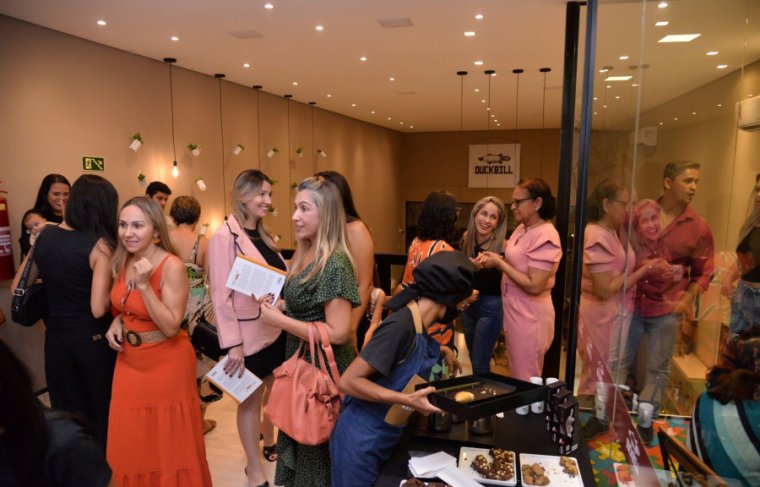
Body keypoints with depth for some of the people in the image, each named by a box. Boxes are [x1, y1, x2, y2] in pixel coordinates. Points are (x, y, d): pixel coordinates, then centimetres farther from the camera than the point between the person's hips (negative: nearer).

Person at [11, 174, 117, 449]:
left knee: (68, 413, 19)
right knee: (103, 410, 16)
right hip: (93, 340, -5)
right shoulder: (99, 245, -17)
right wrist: (116, 290, -5)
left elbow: (18, 289, 10)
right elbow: (98, 309, -23)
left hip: (55, 339, 5)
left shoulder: (44, 236, 0)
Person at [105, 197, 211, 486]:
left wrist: (144, 285, -30)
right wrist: (116, 323, -4)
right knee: (132, 442, 19)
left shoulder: (172, 266, -21)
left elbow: (171, 327, -23)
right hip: (129, 361, 6)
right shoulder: (121, 262, 0)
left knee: (168, 441, 11)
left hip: (166, 363, -6)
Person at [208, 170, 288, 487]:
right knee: (251, 399, 9)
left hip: (276, 329, 7)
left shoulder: (264, 235, 8)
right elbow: (221, 295, -18)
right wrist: (232, 344, -20)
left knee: (274, 390, 20)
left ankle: (269, 444, 43)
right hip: (249, 334, -7)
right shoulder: (225, 237, -16)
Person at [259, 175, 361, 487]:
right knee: (301, 441, 25)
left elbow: (338, 333, -28)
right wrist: (275, 309, -1)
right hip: (302, 362, 9)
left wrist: (279, 320, -22)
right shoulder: (305, 256, 4)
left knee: (318, 451, 13)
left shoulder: (335, 263, -24)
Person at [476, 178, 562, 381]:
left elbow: (534, 286, -25)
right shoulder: (521, 228, 6)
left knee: (526, 382, 6)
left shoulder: (545, 236, -20)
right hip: (513, 309, 9)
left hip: (530, 315, -9)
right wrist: (494, 259, -2)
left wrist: (499, 263, -19)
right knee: (516, 375, 21)